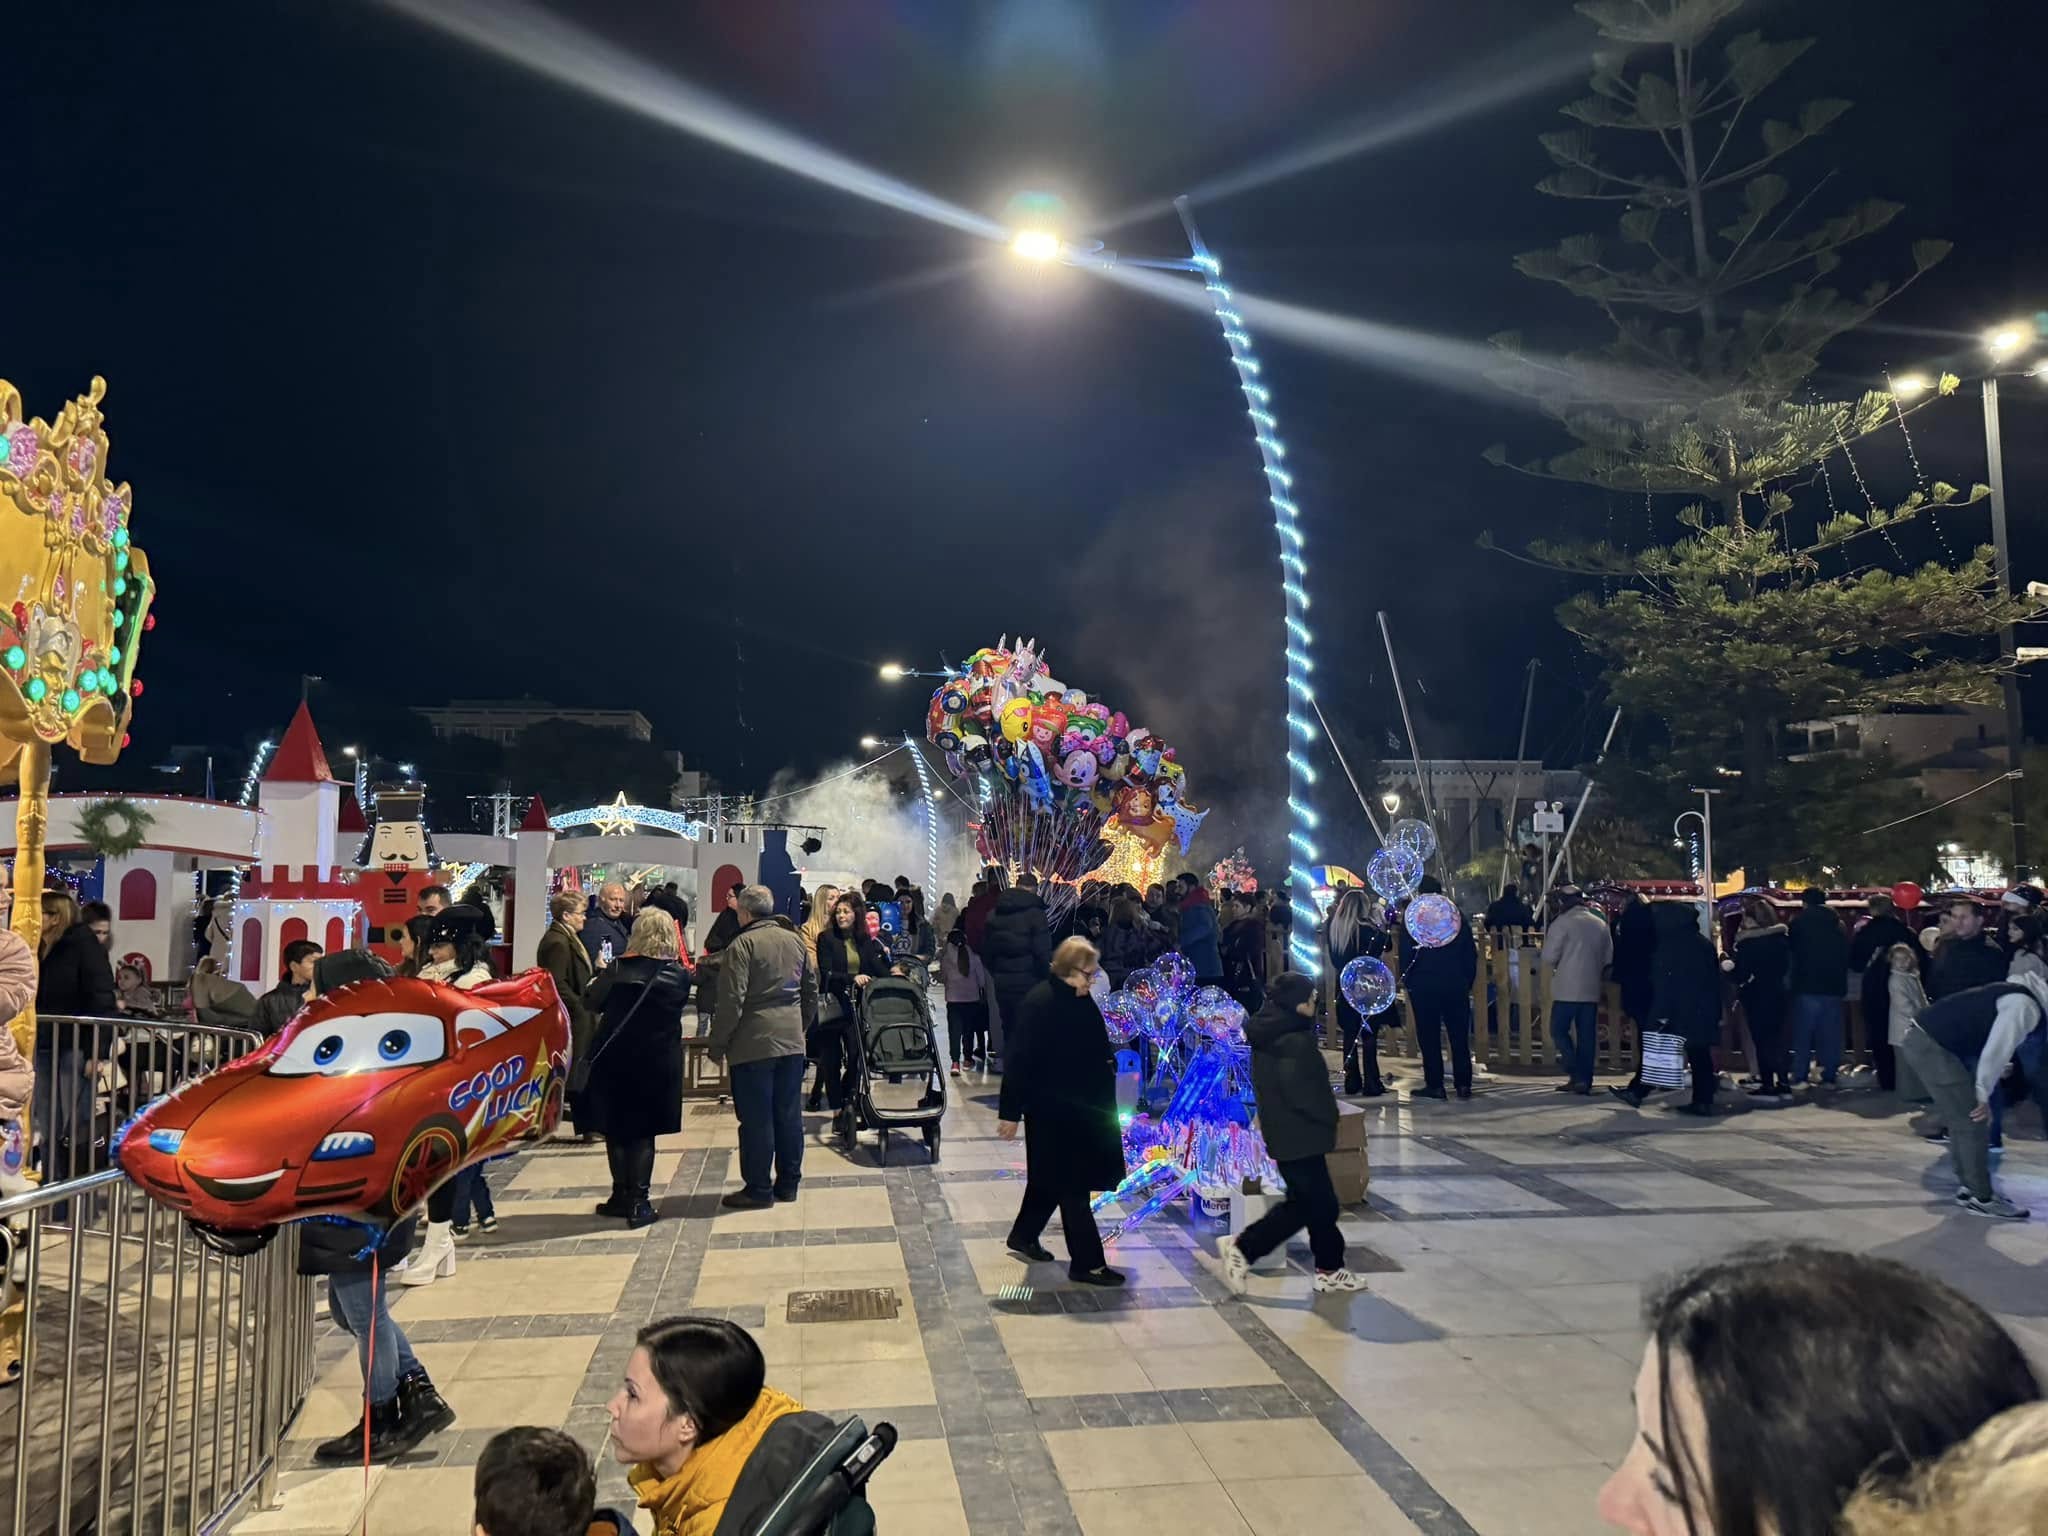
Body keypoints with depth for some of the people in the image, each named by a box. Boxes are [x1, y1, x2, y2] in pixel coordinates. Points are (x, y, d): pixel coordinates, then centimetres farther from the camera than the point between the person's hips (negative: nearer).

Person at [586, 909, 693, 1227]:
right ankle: (638, 1203, 6)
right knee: (643, 1132, 7)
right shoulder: (679, 975, -7)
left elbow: (591, 1003, 0)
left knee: (615, 1128, 13)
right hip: (658, 1062, 1)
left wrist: (602, 977, 17)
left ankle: (621, 1196, 19)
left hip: (614, 1060, 0)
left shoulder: (617, 969, -11)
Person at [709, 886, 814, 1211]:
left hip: (754, 1044, -6)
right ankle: (788, 1182, 20)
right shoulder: (795, 940, 10)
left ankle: (758, 1189, 7)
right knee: (789, 1115, 12)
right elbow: (812, 990, 17)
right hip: (792, 1041, 7)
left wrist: (717, 1044, -7)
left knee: (756, 1119, 1)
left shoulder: (742, 945, -11)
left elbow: (732, 1001, -15)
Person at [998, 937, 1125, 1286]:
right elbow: (1019, 1060, -20)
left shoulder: (1081, 1000, 5)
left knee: (1053, 1177, 20)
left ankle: (1023, 1237, 38)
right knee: (1073, 1185, -1)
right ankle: (1086, 1262, 8)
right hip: (1053, 1111, -9)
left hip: (1081, 1108, 9)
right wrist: (1010, 1113, -20)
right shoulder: (1039, 1003, -20)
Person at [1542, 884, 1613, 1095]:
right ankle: (1585, 1080, 11)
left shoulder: (1563, 922, -10)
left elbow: (1549, 956, -11)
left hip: (1567, 989, -6)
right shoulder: (1600, 924, 10)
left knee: (1559, 1030, 3)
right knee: (1587, 1035, 9)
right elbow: (1608, 958, 14)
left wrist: (1553, 969, 9)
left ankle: (1577, 1075, -8)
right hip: (1592, 989, 6)